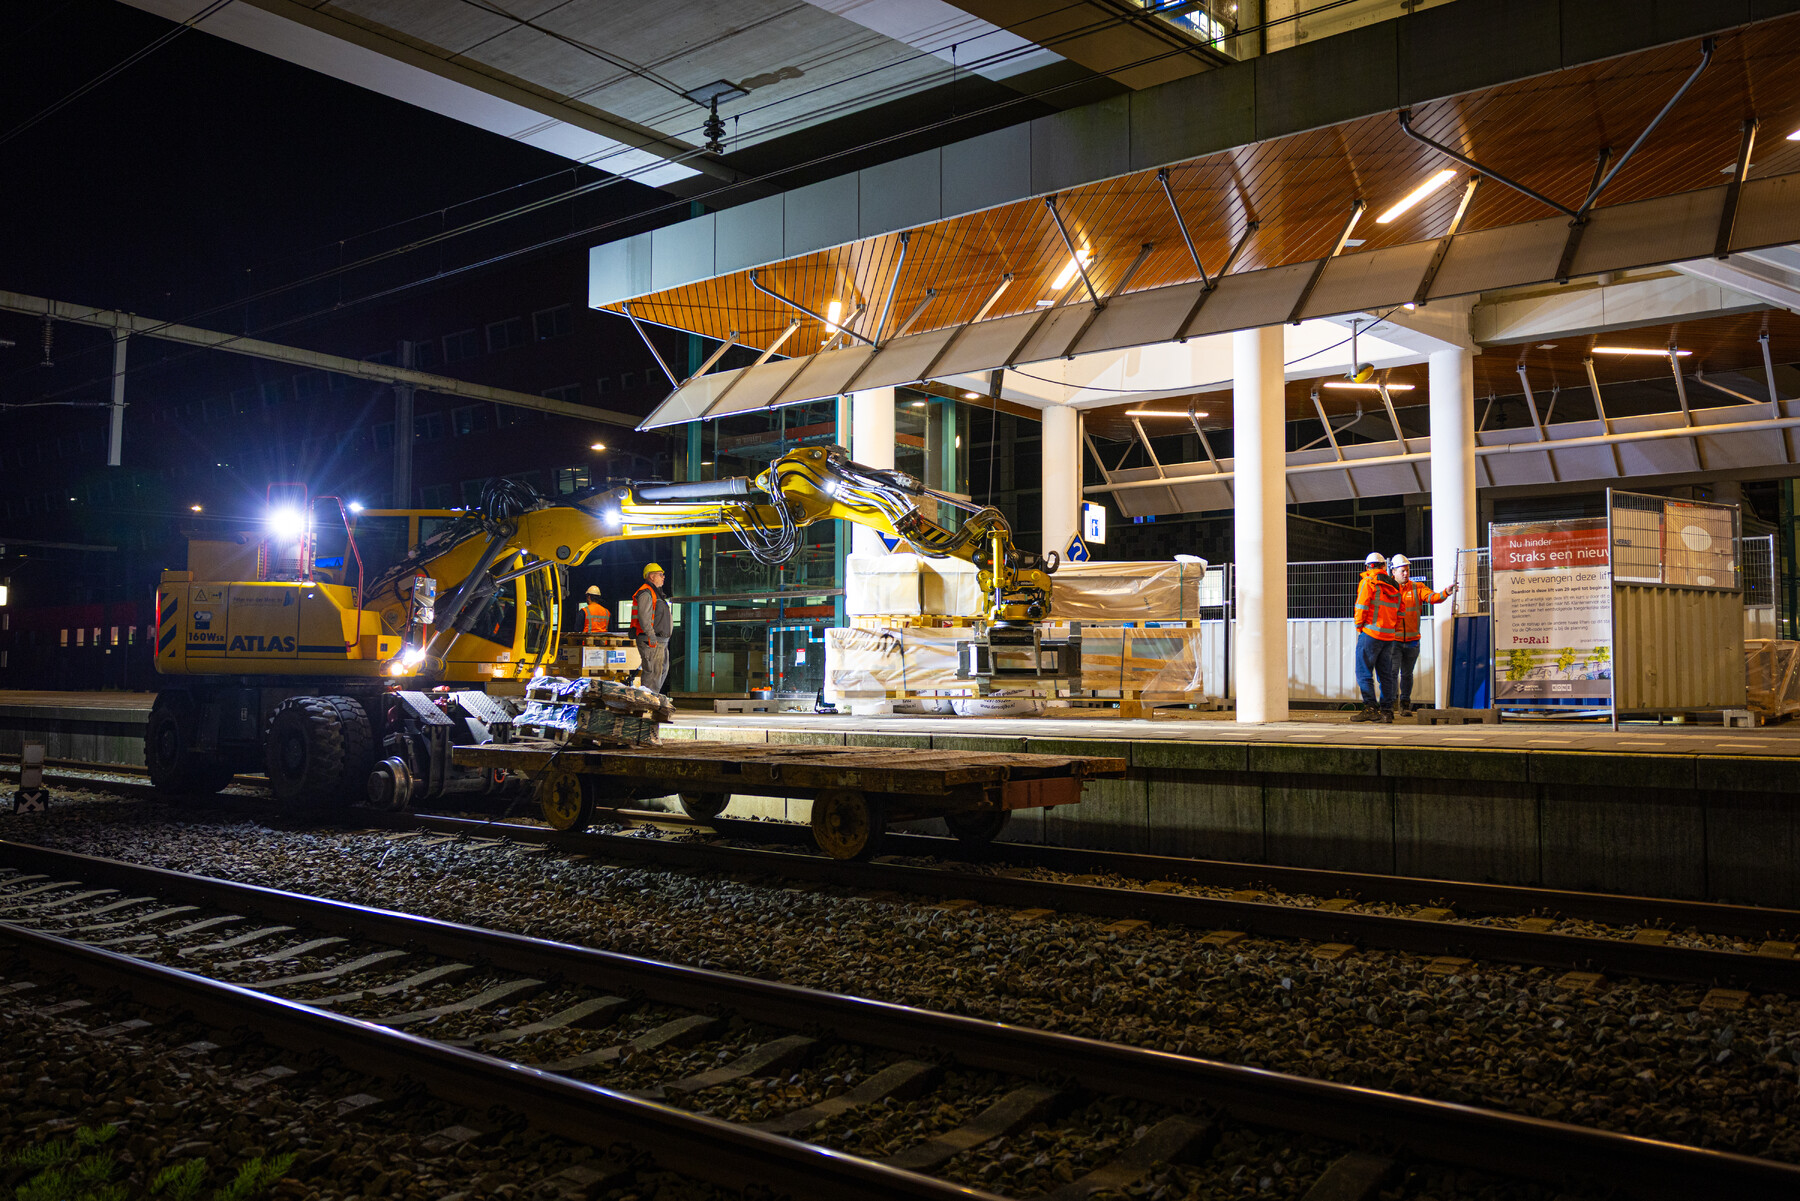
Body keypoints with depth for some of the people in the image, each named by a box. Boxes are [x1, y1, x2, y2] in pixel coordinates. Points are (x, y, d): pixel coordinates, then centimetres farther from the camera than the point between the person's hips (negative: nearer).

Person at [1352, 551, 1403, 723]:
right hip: (1389, 635, 6)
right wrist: (1393, 629, 18)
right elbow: (1400, 612, 14)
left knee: (1364, 672, -4)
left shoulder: (1368, 582, -5)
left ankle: (1370, 708, -14)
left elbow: (1362, 607, -11)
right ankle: (1387, 710, 8)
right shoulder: (1395, 586, 14)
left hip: (1371, 633, -6)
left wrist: (1359, 626, 1)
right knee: (1385, 674, 9)